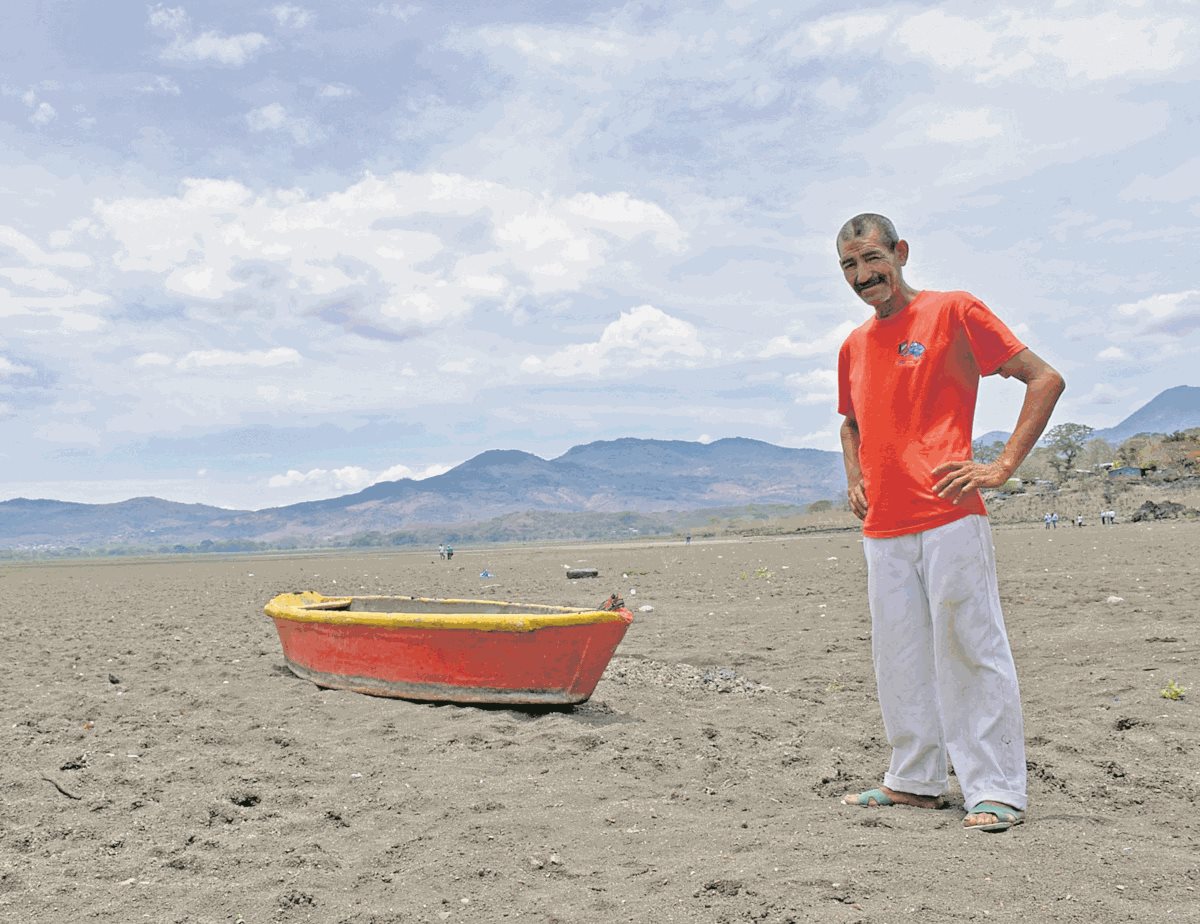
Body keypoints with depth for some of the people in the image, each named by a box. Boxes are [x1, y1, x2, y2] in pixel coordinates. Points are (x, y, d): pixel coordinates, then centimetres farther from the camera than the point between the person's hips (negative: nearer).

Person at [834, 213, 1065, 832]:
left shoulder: (953, 311, -2)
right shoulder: (854, 345, 17)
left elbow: (1045, 379, -4)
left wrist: (1002, 467, -11)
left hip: (949, 518, -6)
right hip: (883, 529, 7)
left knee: (971, 649, -4)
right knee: (899, 658, 11)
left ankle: (997, 791, 6)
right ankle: (915, 780, 24)